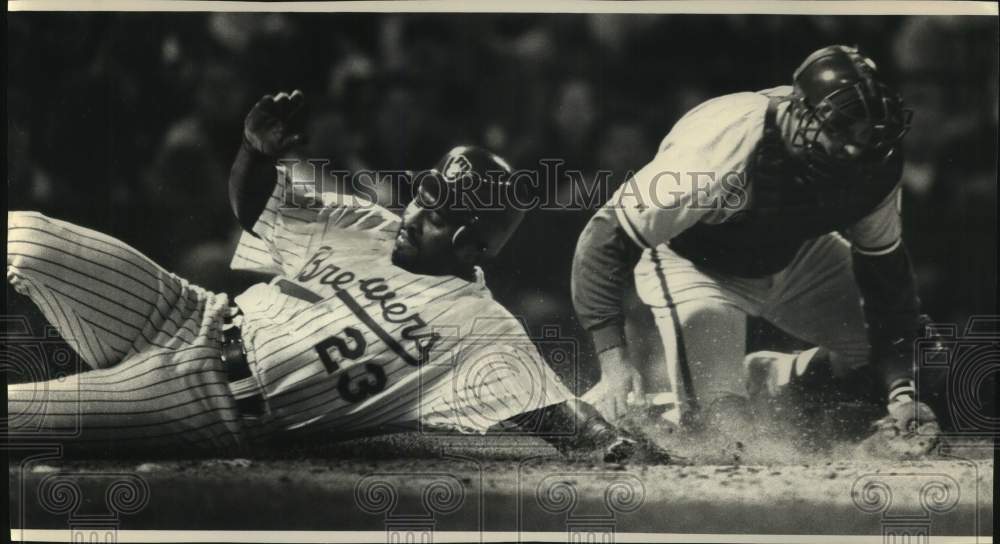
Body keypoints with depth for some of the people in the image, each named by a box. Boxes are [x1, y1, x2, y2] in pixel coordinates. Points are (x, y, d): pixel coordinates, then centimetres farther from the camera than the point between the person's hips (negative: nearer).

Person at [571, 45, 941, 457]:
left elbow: (884, 273, -11)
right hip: (692, 264, -5)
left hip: (795, 252, 5)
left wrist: (902, 390, -19)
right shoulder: (726, 149, -40)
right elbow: (606, 238, -35)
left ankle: (772, 379, 18)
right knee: (723, 425, -20)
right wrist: (612, 357, -40)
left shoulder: (875, 161, -24)